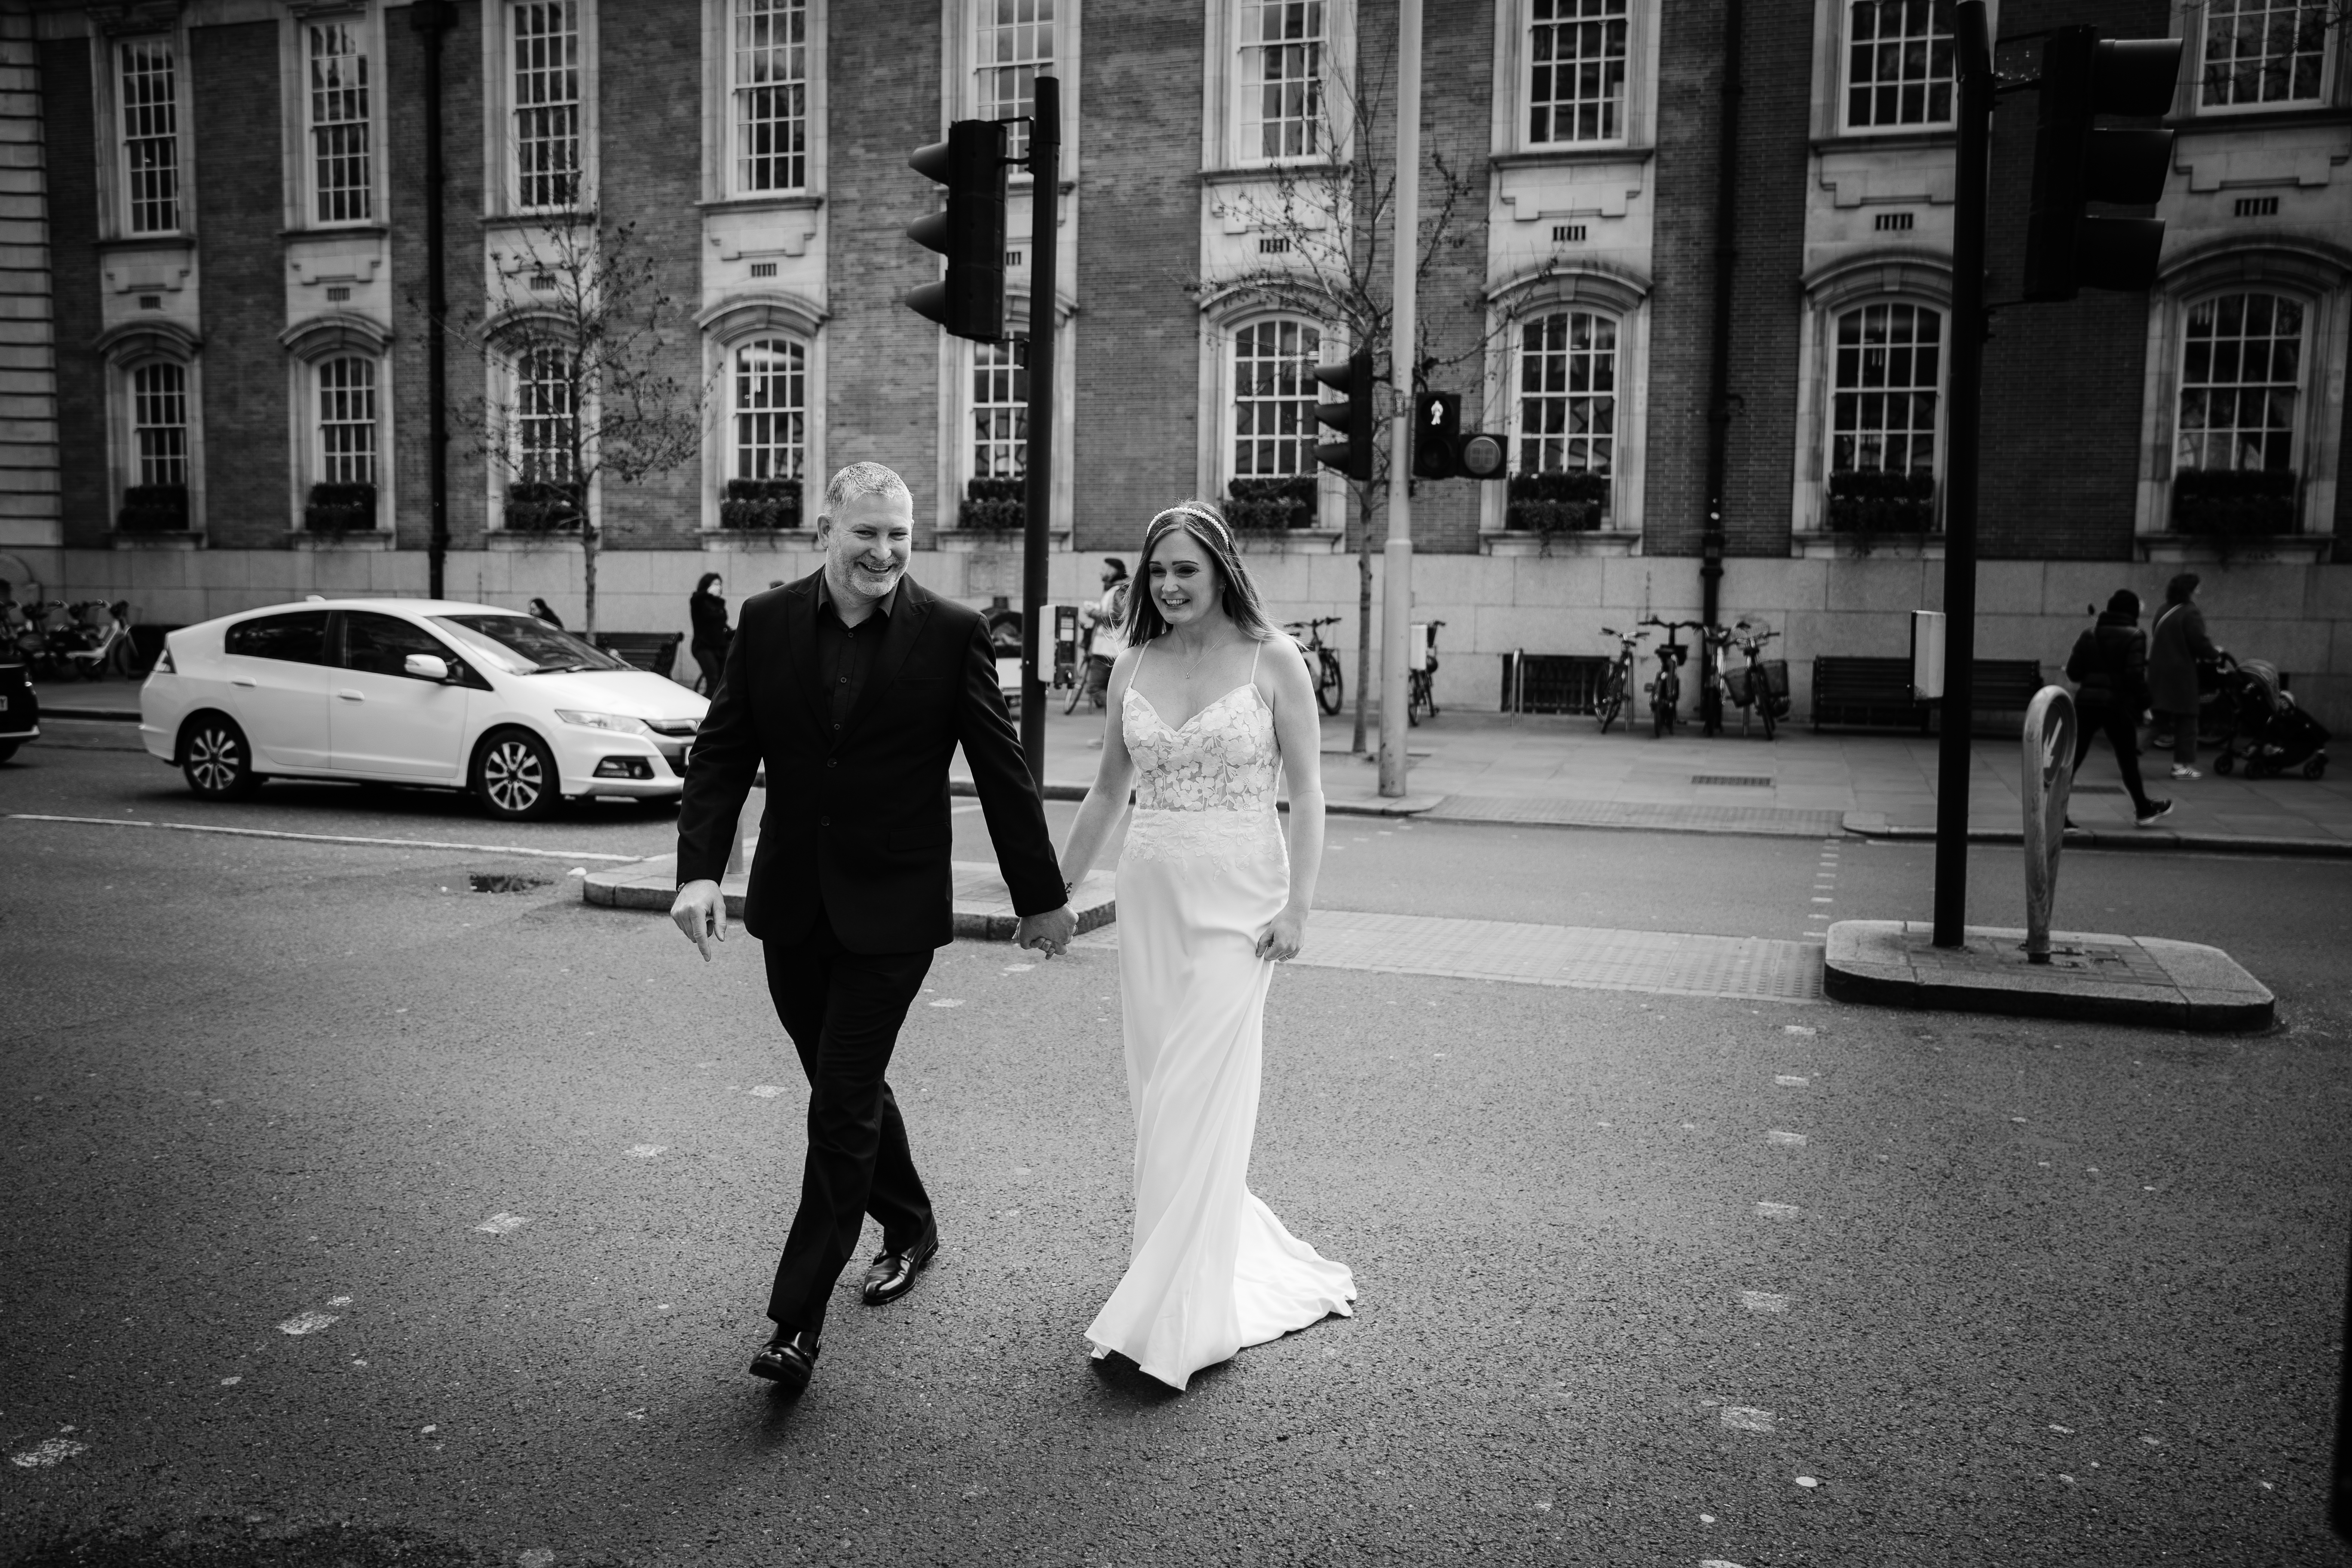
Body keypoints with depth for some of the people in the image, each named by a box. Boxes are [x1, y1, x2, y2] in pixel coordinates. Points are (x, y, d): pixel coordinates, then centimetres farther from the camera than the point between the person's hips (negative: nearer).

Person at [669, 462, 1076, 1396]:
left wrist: (1041, 896, 3)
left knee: (842, 1105, -3)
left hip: (892, 910, -4)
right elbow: (722, 752, 0)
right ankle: (910, 1227, 42)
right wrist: (699, 869, -14)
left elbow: (1002, 771, -3)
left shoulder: (951, 634, -8)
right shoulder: (765, 622, 0)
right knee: (848, 1086, 18)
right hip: (791, 906, 4)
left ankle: (797, 1321, 7)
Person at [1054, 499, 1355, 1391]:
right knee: (1157, 1092, 8)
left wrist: (1297, 906, -11)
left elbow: (1306, 791, -4)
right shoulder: (1133, 666, 7)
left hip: (1239, 900, -5)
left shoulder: (1273, 662, -4)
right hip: (1151, 897, 5)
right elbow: (1108, 791, 15)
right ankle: (1237, 1258, 27)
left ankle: (1175, 1319, 1)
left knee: (1199, 1096, -7)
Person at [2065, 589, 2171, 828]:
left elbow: (2072, 671, 5)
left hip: (2086, 702, 4)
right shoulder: (2135, 637, -4)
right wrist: (2144, 702, -4)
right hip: (2118, 705, -3)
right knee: (2128, 759, 9)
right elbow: (2135, 675, -14)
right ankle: (2143, 810, 22)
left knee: (2073, 756, 3)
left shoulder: (2090, 635, 9)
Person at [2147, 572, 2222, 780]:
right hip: (2181, 673, -7)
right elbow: (2199, 643, -16)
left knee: (2160, 717, 14)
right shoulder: (2191, 613, -11)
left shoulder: (2163, 612, 13)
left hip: (2158, 672, 7)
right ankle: (2183, 765, 2)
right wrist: (2215, 653, 3)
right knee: (2186, 719, 1)